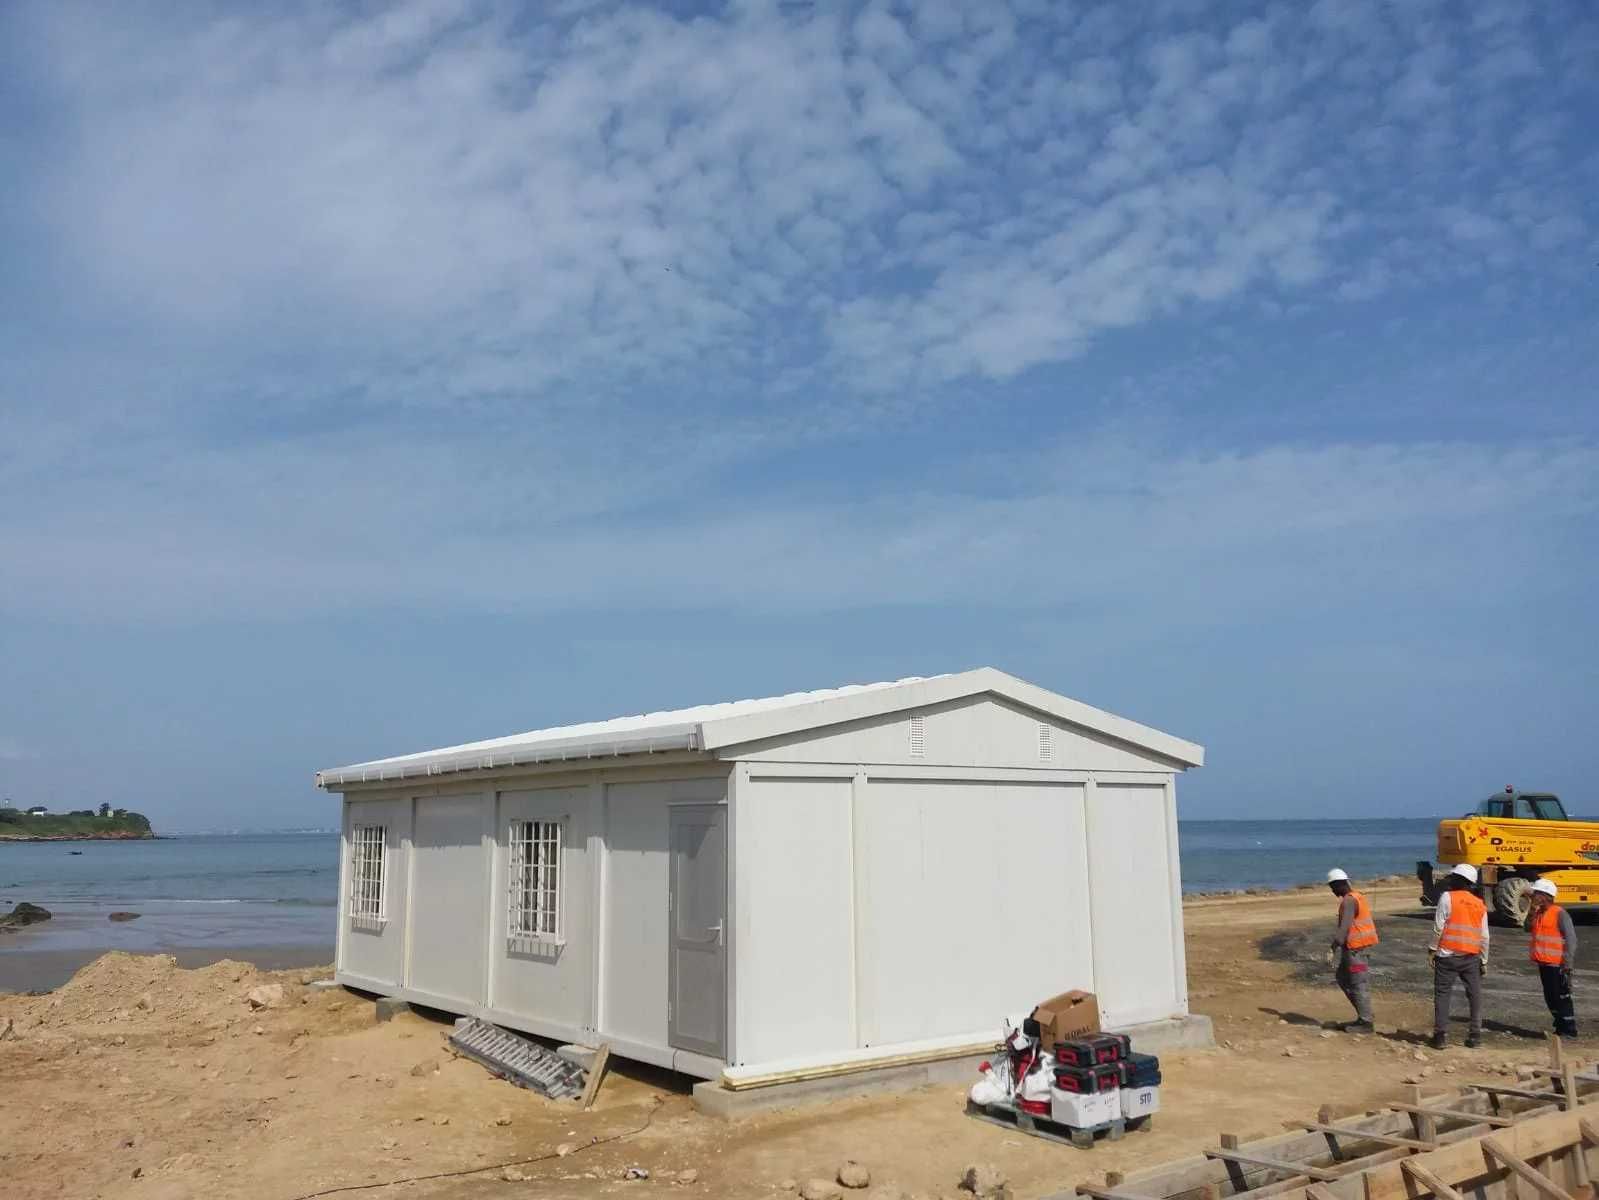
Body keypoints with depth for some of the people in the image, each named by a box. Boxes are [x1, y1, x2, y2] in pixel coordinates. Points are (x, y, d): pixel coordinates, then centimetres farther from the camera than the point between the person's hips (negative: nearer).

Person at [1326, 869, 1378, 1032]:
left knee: (1359, 984, -2)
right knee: (1342, 977, 17)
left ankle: (1365, 1023, 4)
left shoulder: (1348, 901, -18)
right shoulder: (1357, 896, 12)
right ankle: (1363, 1013, 18)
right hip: (1360, 945, 10)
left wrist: (1334, 946, -36)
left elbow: (1344, 926, -30)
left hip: (1355, 948, -10)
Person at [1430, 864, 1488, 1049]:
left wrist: (1433, 949, -1)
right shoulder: (1480, 905, 8)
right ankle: (1475, 1035, 16)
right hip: (1472, 957, 4)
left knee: (1442, 994, 1)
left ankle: (1441, 1035, -2)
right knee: (1475, 995, 15)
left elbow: (1438, 927, -10)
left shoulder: (1447, 898, -7)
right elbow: (1484, 936, 10)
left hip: (1448, 955, -4)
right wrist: (1484, 960, 18)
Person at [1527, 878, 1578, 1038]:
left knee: (1562, 997, -3)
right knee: (1550, 997, 15)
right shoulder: (1538, 913, 11)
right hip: (1543, 963, 9)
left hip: (1557, 965, -9)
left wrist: (1567, 964, -19)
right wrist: (1533, 911, -5)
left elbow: (1571, 939, -16)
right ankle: (1561, 1027, 27)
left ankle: (1569, 1030, 6)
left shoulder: (1559, 913, -14)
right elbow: (1528, 928, 6)